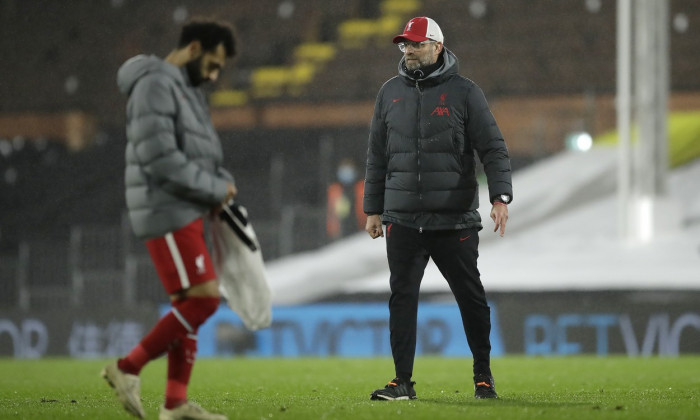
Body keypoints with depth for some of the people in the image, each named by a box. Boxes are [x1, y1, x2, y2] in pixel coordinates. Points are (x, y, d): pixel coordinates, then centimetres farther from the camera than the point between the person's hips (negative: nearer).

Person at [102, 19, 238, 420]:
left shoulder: (186, 90, 19)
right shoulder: (156, 86, -14)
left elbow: (204, 151, 23)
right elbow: (161, 158, -22)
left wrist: (224, 183, 2)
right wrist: (214, 190, -13)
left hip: (187, 213, 10)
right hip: (166, 212, -10)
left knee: (188, 304, 8)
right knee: (203, 298, -14)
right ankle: (128, 368, -8)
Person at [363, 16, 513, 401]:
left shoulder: (464, 92, 0)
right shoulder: (390, 93, 10)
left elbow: (493, 149, -3)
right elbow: (377, 156, 16)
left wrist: (500, 197, -16)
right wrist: (373, 209, 12)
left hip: (455, 220, -3)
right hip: (402, 220, 3)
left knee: (470, 297, 4)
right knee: (402, 297, -2)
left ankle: (483, 375, 19)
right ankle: (403, 382, 3)